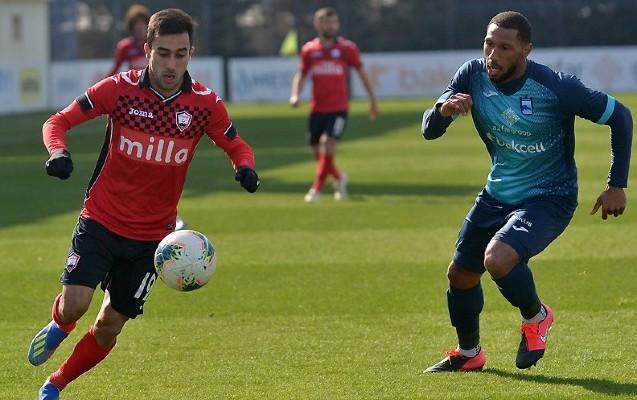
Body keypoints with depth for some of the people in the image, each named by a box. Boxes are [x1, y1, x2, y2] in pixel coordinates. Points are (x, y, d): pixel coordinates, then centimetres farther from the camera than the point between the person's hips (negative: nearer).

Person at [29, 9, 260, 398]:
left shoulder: (205, 104, -8)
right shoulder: (119, 88, -12)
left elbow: (238, 147, 6)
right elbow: (58, 121, -5)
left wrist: (246, 169, -18)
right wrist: (58, 152, -27)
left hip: (153, 235, 2)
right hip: (100, 220, -2)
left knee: (109, 326, 5)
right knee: (74, 305, -18)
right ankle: (59, 327, 20)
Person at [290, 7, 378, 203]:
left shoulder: (347, 48, -1)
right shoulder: (309, 50, 5)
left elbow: (362, 72, 8)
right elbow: (301, 75, 13)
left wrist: (372, 100, 10)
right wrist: (295, 94, -7)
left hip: (339, 107, -3)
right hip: (317, 108, 3)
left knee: (328, 143, -20)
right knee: (317, 151, 7)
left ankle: (317, 189, -13)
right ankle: (338, 177, 35)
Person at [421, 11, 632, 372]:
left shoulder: (556, 88, -25)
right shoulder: (473, 77, -12)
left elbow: (619, 116, -13)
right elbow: (429, 131, -9)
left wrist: (617, 185, -12)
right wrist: (443, 111, -34)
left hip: (549, 197, -6)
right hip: (498, 193, 6)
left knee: (497, 259, -29)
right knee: (461, 274, 11)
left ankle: (536, 317, 3)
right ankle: (468, 354, 38)